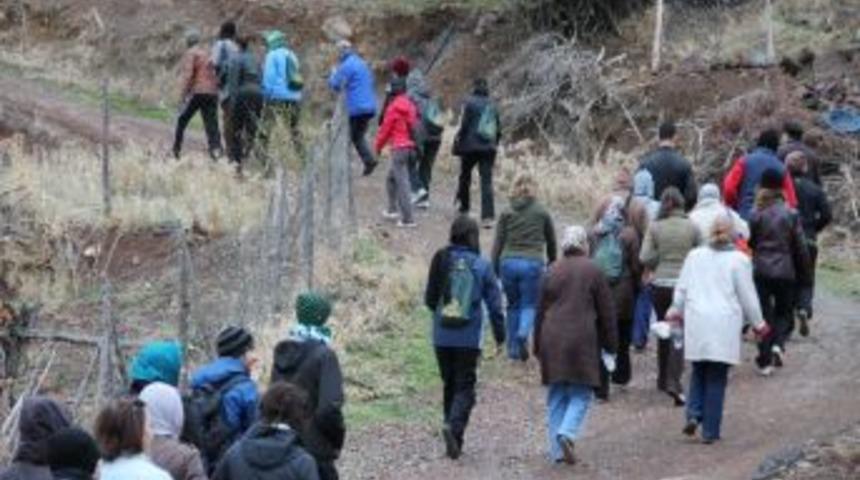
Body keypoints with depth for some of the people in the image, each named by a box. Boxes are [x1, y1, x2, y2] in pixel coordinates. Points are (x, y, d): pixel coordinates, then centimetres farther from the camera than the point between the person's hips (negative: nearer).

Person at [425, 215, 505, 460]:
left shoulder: (441, 261, -3)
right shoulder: (482, 266, -6)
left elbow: (429, 299, 4)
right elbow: (494, 304, -3)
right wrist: (499, 336, 8)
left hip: (442, 336, 2)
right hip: (469, 338, -2)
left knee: (449, 385, 15)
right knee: (465, 387, 2)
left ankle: (454, 439, 19)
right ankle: (454, 427, -22)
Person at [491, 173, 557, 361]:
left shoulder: (507, 213, 7)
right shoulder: (542, 212, 6)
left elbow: (498, 243, 5)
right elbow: (551, 242, 15)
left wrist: (494, 268, 9)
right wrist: (552, 263, 29)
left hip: (508, 262, 2)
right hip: (533, 263, -2)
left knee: (513, 305, 14)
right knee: (530, 305, 4)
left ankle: (513, 348, 14)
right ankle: (523, 333, -25)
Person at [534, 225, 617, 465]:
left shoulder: (552, 271, 7)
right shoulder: (593, 271, -2)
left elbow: (541, 311, 12)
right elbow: (606, 311, 0)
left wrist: (538, 346, 19)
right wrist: (610, 344, 8)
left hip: (552, 341, 3)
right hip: (582, 340, -3)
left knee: (556, 397, 10)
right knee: (581, 395, 4)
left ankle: (557, 451, 8)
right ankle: (567, 433, -20)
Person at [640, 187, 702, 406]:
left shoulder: (655, 227, -3)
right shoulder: (692, 227, -5)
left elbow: (644, 258, -8)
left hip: (660, 284, 2)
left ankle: (663, 379, 29)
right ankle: (674, 382, -17)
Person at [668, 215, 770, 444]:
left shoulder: (694, 256, 6)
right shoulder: (739, 260, -5)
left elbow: (681, 289, 14)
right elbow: (748, 296, -1)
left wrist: (677, 310, 32)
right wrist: (757, 323, 13)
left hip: (696, 324, 3)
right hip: (725, 326, -3)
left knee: (699, 372, 17)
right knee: (717, 378, 3)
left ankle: (693, 414, -3)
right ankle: (710, 431, 5)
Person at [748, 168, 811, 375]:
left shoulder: (755, 214, -4)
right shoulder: (790, 214, -4)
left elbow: (747, 243, 0)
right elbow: (800, 247, 0)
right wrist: (804, 275, 10)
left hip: (760, 271, 0)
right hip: (785, 272, 0)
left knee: (763, 313, 7)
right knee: (784, 312, 16)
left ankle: (765, 361, 2)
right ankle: (778, 344, -9)